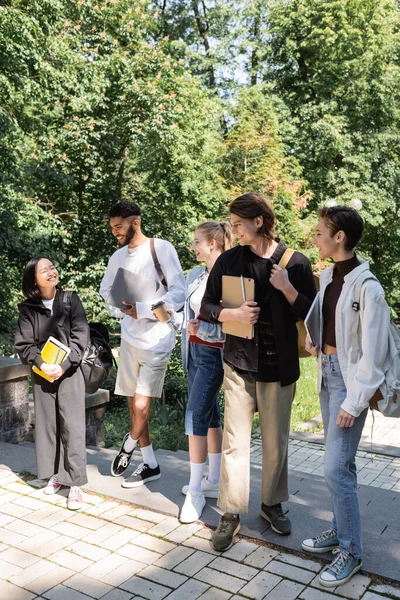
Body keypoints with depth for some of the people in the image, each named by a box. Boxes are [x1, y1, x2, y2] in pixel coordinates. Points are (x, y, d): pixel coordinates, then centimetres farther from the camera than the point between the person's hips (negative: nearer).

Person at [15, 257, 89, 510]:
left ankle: (75, 483, 2)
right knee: (47, 424, 8)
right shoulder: (28, 308, 0)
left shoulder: (71, 300, -3)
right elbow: (23, 343, -2)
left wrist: (63, 366, -16)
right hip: (42, 374, 2)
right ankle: (56, 474, 24)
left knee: (72, 426, -4)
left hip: (69, 372, -2)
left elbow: (81, 338, -8)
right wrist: (41, 364, -18)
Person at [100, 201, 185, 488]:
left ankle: (129, 446, 22)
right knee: (134, 400, 11)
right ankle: (150, 464, 25)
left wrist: (142, 309, -21)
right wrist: (121, 310, 2)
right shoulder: (118, 257, 7)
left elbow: (179, 293, -15)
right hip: (129, 337, 6)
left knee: (141, 404, -9)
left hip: (156, 338, -6)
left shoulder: (161, 248, -11)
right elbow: (106, 290, 21)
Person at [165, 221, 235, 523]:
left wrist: (204, 327, -30)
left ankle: (196, 493, 5)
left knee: (196, 416, -7)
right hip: (194, 352, 8)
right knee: (210, 415, 15)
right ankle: (214, 482, 28)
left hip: (214, 356, -8)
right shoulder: (194, 275, 9)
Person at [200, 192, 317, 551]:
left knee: (276, 441, 12)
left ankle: (272, 503, 32)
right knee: (235, 440, 3)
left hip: (279, 366, 0)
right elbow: (207, 308, 4)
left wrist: (287, 289, -18)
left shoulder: (296, 263, -4)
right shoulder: (229, 260, 0)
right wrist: (233, 313, -16)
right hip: (239, 363, 1)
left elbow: (312, 314, -2)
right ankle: (231, 513, 16)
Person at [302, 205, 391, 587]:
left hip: (350, 378, -8)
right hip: (327, 372, 8)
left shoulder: (366, 287, -18)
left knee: (336, 468, -5)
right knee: (338, 462, 17)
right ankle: (340, 530, 33)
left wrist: (355, 402, -16)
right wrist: (313, 342, 1)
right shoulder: (327, 276, 5)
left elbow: (373, 352, -17)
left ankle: (350, 551, 13)